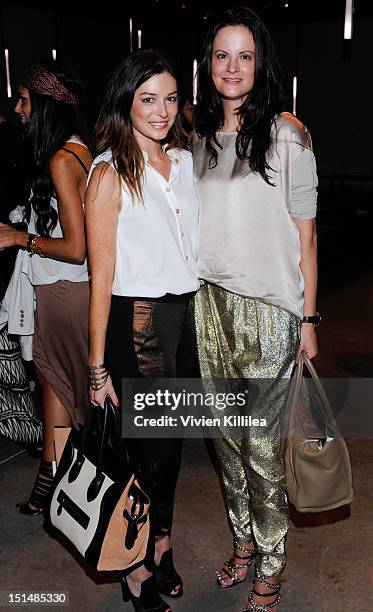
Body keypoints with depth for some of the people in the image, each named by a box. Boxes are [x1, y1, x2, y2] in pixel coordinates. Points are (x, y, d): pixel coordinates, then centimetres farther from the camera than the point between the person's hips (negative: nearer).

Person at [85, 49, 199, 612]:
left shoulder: (185, 161, 8)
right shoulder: (111, 174, -11)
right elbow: (101, 277, -12)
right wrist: (98, 366, -12)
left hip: (186, 315, 6)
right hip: (138, 321, -6)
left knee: (173, 439, 17)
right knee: (148, 446, 6)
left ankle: (162, 542, 39)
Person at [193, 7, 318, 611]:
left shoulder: (286, 134, -5)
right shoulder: (201, 138, 10)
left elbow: (304, 234, -5)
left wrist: (308, 319, -6)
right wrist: (193, 297, 12)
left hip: (267, 310, -5)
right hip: (210, 303, 5)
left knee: (260, 442, 1)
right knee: (227, 435, 13)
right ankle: (244, 541, 34)